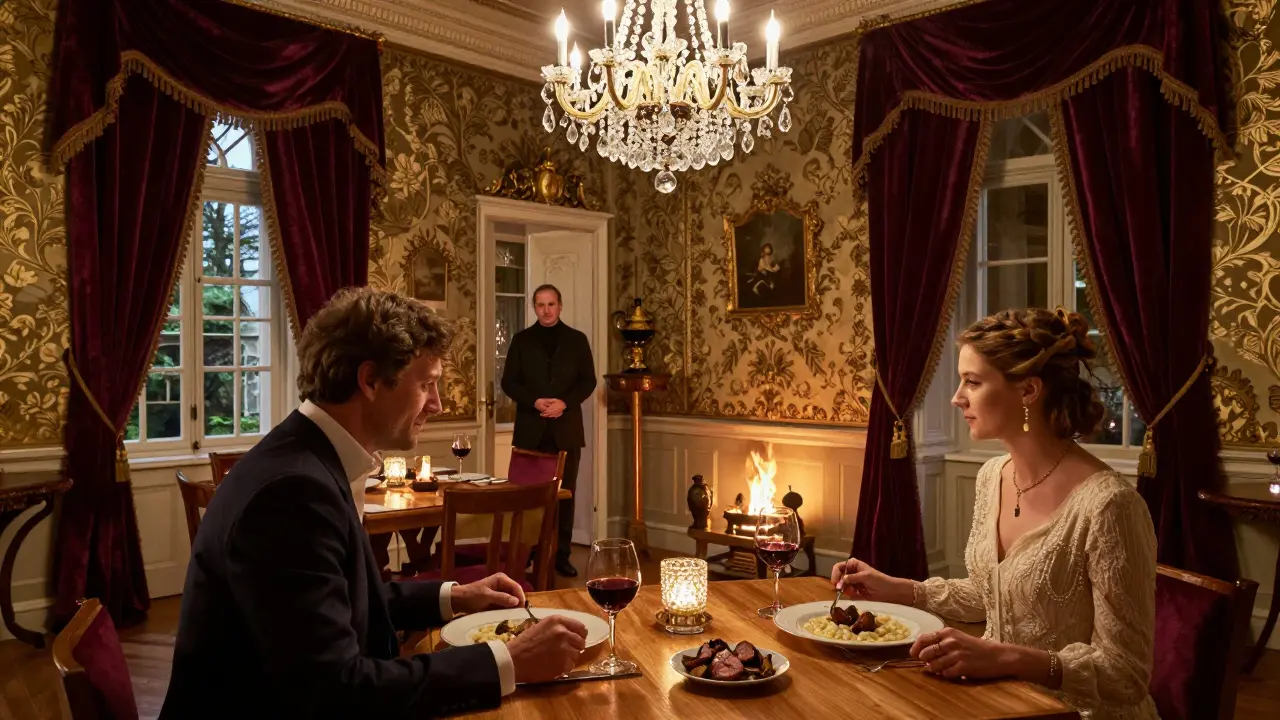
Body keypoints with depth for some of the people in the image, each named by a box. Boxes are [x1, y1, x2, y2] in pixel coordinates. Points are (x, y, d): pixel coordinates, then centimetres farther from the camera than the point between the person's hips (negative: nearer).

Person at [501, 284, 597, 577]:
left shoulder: (577, 340, 7)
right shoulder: (521, 340, 7)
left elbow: (588, 381, 3)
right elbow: (509, 382, 3)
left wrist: (565, 403, -13)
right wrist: (534, 401, -14)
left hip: (566, 428, 0)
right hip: (531, 428, 0)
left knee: (565, 493, 3)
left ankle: (561, 554, 11)